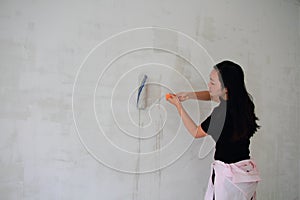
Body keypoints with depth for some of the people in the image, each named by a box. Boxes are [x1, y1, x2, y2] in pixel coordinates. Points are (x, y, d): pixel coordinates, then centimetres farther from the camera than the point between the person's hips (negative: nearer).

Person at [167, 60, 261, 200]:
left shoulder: (222, 112, -24)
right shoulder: (243, 101, -3)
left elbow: (196, 133, -4)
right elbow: (212, 95, 18)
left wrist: (178, 105, 3)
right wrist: (190, 95, 5)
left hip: (227, 175, -8)